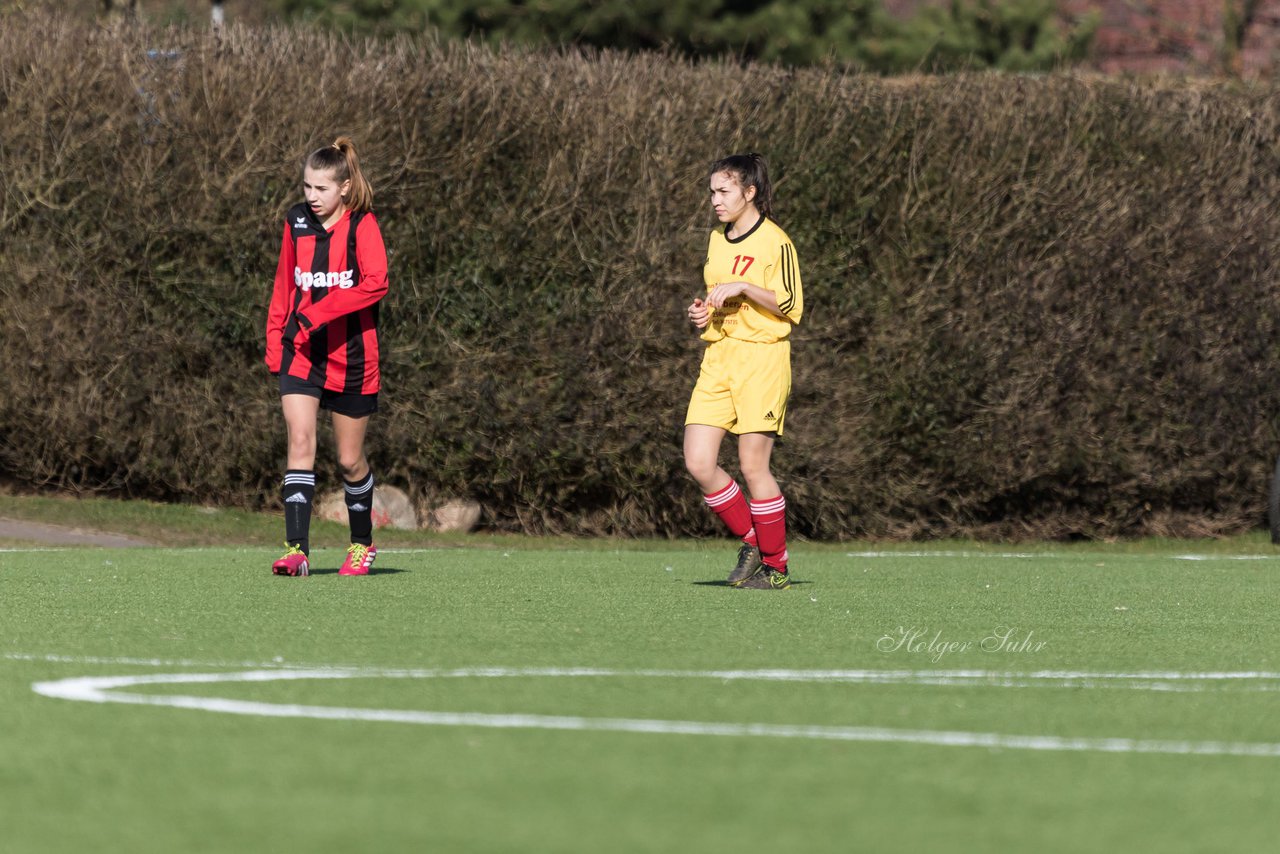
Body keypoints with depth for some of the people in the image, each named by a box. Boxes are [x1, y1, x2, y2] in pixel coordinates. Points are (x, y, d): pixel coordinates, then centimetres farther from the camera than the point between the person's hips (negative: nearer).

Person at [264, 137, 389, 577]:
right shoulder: (296, 223, 7)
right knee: (300, 443, -14)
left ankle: (362, 542, 31)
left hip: (350, 357, -3)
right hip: (301, 353, 3)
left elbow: (376, 283, -23)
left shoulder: (362, 226, -9)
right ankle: (297, 549, -21)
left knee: (350, 459, 8)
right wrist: (275, 339, 9)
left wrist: (320, 311, -29)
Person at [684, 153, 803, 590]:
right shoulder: (717, 239, 16)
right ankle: (750, 541, 13)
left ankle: (775, 565, 6)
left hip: (762, 358, -7)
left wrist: (742, 288, -19)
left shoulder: (774, 242, -7)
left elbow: (790, 306, -10)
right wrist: (703, 311, 8)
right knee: (698, 463, -5)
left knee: (753, 465, -6)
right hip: (717, 358, 7)